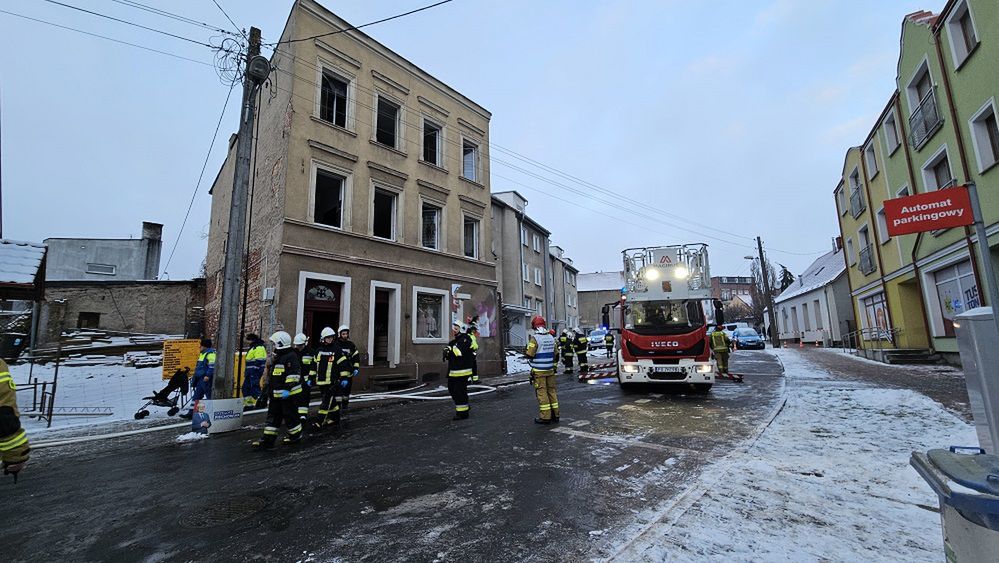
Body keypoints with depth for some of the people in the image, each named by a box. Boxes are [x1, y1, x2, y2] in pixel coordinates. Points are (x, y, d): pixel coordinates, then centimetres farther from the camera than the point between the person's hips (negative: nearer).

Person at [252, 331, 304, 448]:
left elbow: (294, 374, -24)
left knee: (290, 415, 3)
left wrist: (287, 389, -27)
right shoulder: (277, 357, 16)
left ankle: (296, 435, 20)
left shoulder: (291, 356, -17)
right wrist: (268, 386, 30)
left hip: (288, 394, -10)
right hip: (276, 394, 10)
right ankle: (268, 440, 16)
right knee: (273, 416, 10)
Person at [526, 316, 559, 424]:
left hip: (539, 371, -6)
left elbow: (530, 355, -16)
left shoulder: (534, 338, -14)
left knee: (541, 392, 0)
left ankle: (545, 417, 3)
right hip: (550, 369, 6)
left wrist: (525, 352, 3)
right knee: (551, 390, 14)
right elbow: (555, 353, 12)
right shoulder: (551, 337, 7)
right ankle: (555, 415, 20)